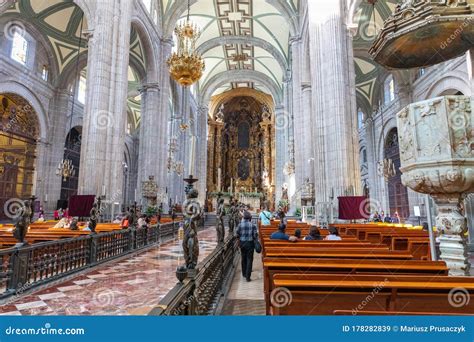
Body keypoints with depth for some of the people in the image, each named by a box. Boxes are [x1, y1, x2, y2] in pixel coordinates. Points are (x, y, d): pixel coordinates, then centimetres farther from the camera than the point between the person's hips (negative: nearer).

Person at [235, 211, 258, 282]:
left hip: (242, 243, 3)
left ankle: (244, 274, 32)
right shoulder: (253, 225, -13)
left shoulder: (240, 225, -7)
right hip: (250, 243, -3)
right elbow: (255, 235, -12)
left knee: (243, 259, 18)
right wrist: (255, 237, 10)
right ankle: (248, 276, 2)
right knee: (249, 259, 4)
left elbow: (237, 234, -4)